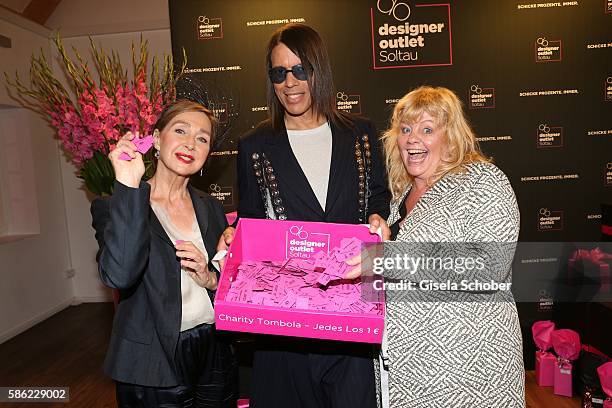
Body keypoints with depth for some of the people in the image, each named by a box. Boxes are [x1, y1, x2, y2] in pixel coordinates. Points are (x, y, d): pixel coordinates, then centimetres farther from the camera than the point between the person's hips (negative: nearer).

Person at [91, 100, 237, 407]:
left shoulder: (210, 208, 4)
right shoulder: (113, 206, -9)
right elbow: (119, 275, -28)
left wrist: (210, 278, -12)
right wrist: (129, 185, -29)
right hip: (154, 367, -4)